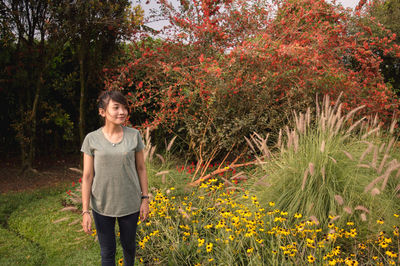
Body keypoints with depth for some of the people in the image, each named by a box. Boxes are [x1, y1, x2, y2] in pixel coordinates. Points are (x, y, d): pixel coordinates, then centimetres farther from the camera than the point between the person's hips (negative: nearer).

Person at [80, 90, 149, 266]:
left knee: (129, 246, 20)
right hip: (102, 206, -1)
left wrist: (145, 199, 2)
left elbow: (141, 169, 2)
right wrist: (85, 211, -6)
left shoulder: (134, 135, -6)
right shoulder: (91, 139, -8)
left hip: (130, 204, 1)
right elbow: (87, 177, -5)